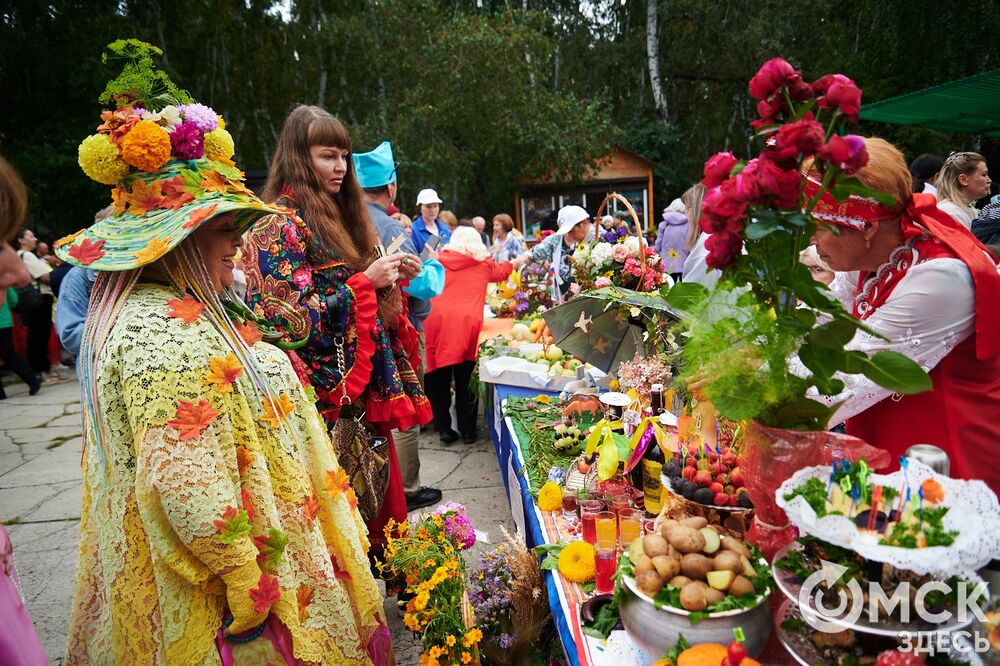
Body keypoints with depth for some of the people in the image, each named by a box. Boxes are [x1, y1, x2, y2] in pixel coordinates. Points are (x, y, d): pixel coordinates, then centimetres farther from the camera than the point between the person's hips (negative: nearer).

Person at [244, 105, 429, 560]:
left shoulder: (338, 217, 16)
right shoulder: (280, 225, -10)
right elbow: (295, 320, -18)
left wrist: (393, 279, 4)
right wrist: (364, 281, -15)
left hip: (366, 391, 8)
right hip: (327, 398, -8)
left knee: (378, 508, 14)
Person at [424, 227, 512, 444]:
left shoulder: (439, 260, 15)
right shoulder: (483, 263, 16)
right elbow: (501, 271, 36)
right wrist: (515, 263, 56)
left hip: (437, 321, 1)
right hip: (467, 323, -1)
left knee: (439, 379, 10)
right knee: (465, 381, 8)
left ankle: (444, 428, 16)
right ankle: (467, 430, 16)